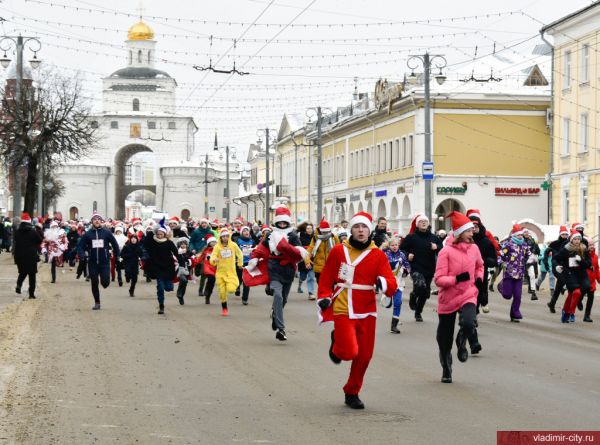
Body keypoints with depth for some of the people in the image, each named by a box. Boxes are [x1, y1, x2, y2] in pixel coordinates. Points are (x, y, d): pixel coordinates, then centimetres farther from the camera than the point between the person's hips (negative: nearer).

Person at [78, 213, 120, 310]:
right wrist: (82, 255, -16)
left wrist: (116, 255, 2)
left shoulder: (107, 233, 0)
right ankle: (97, 303, 18)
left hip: (105, 262, -1)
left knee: (105, 282, -12)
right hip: (92, 263, 1)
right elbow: (81, 246, 2)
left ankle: (104, 282, 26)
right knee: (94, 283, 6)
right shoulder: (87, 234, 2)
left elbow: (115, 244, 7)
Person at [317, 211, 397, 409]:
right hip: (343, 311, -2)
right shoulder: (338, 251, 0)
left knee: (364, 356, 5)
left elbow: (391, 286, -6)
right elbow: (326, 278, 8)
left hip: (367, 312, 2)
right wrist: (324, 298, -4)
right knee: (349, 352, -17)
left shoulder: (378, 255, 1)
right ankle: (336, 343, 20)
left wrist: (383, 283, -27)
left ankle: (352, 393, 25)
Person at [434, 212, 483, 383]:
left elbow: (479, 266, 25)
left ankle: (461, 343, 7)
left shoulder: (474, 248, 2)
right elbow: (438, 279, -14)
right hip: (448, 299, -2)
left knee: (468, 324, -29)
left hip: (468, 295, 2)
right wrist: (456, 279, -27)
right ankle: (446, 371, 32)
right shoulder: (446, 251, -13)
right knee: (444, 339, 9)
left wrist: (479, 279, 7)